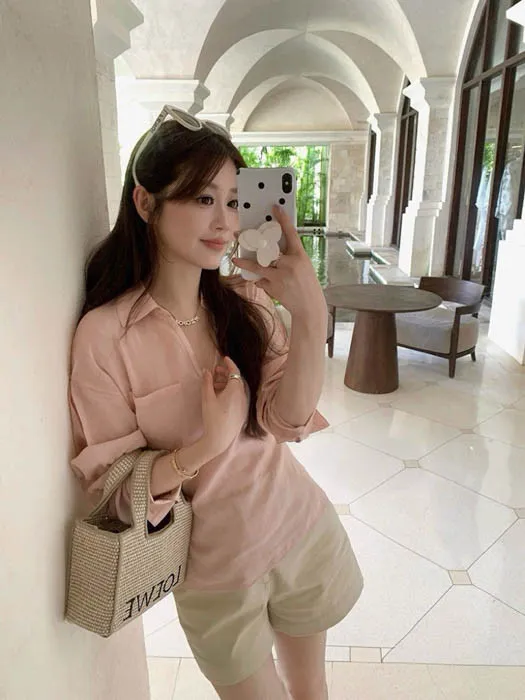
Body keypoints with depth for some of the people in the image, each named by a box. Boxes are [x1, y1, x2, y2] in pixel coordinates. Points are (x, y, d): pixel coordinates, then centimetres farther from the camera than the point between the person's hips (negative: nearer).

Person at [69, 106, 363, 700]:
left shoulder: (248, 301, -5)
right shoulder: (104, 335, -18)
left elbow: (289, 421, -14)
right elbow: (116, 490, -13)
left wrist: (311, 317, -28)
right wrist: (204, 446, -31)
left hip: (304, 528, 4)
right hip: (218, 567, -3)